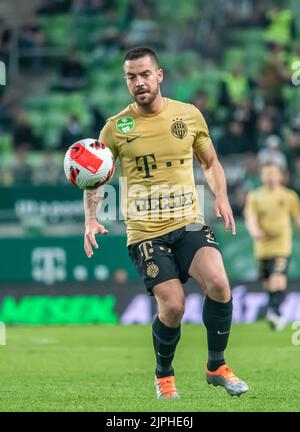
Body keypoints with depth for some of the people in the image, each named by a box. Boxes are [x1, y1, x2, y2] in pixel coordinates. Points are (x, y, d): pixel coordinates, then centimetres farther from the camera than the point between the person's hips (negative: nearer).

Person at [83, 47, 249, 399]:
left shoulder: (190, 115, 4)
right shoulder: (116, 127, -1)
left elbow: (210, 163, 18)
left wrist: (221, 197, 0)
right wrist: (91, 220, -7)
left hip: (189, 224, 2)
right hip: (145, 232, -1)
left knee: (218, 282, -23)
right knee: (173, 306, -14)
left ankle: (217, 366, -3)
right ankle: (164, 376, 15)